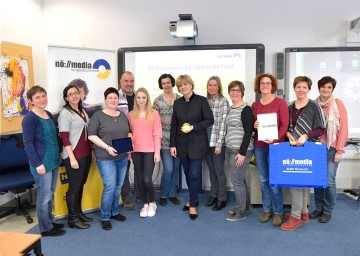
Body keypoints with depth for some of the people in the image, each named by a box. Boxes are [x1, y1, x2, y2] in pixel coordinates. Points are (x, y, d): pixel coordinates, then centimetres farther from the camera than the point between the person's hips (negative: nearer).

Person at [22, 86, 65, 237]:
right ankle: (45, 228, 17)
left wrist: (58, 155, 16)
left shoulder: (48, 114, 9)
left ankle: (50, 221, 32)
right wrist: (37, 164, -18)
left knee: (50, 194, 17)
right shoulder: (30, 118, -13)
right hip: (42, 163, -8)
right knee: (44, 196, 3)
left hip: (54, 161, 8)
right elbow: (28, 143, -15)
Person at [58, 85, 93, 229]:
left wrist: (91, 151, 16)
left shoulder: (82, 111, 12)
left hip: (86, 154, 7)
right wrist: (72, 158, -19)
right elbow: (64, 138, -16)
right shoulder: (65, 113, -11)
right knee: (74, 187, 2)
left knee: (81, 185, 16)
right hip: (74, 156, -7)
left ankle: (78, 212, 30)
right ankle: (73, 218, 16)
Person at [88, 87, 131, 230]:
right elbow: (91, 135, -12)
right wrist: (107, 147, -20)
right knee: (110, 187, -8)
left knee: (118, 186, 12)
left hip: (122, 157, 6)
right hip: (105, 158, -5)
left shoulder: (122, 115, 10)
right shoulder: (98, 115, -7)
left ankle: (115, 212, 30)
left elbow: (128, 132, 18)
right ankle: (105, 217, 9)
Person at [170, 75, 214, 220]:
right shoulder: (177, 103, 7)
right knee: (187, 174, 11)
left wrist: (193, 127, -18)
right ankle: (193, 199, 29)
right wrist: (173, 144, 3)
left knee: (194, 174, -4)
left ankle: (193, 205, 9)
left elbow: (210, 120, -7)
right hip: (182, 144, 4)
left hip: (197, 144, -4)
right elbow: (174, 125, 8)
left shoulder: (201, 100, -5)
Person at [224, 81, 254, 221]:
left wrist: (242, 152, -19)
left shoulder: (246, 109, -11)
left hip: (241, 151, -8)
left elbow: (248, 132, -16)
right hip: (230, 150, 8)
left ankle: (241, 211, 12)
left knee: (237, 181, -2)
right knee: (240, 180, 16)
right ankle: (244, 206, 29)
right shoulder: (231, 109, 13)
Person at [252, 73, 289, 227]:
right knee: (263, 180, 9)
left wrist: (275, 139, -20)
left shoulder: (280, 102, -2)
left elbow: (284, 125, -6)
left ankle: (277, 212, 14)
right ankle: (266, 210, 23)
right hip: (259, 146, 4)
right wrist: (254, 126, -5)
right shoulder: (255, 105, 10)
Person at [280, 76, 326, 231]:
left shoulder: (314, 107, -6)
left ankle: (296, 217, 4)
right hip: (292, 147, 5)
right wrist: (288, 134, -6)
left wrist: (305, 136, -20)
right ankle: (303, 212, 24)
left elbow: (321, 130, -7)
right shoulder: (289, 107, 9)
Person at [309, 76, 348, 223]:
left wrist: (339, 151, -9)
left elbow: (344, 129, -6)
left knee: (329, 181, -1)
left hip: (331, 149, -3)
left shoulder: (338, 104, -4)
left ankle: (327, 211, 17)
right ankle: (319, 208, 25)